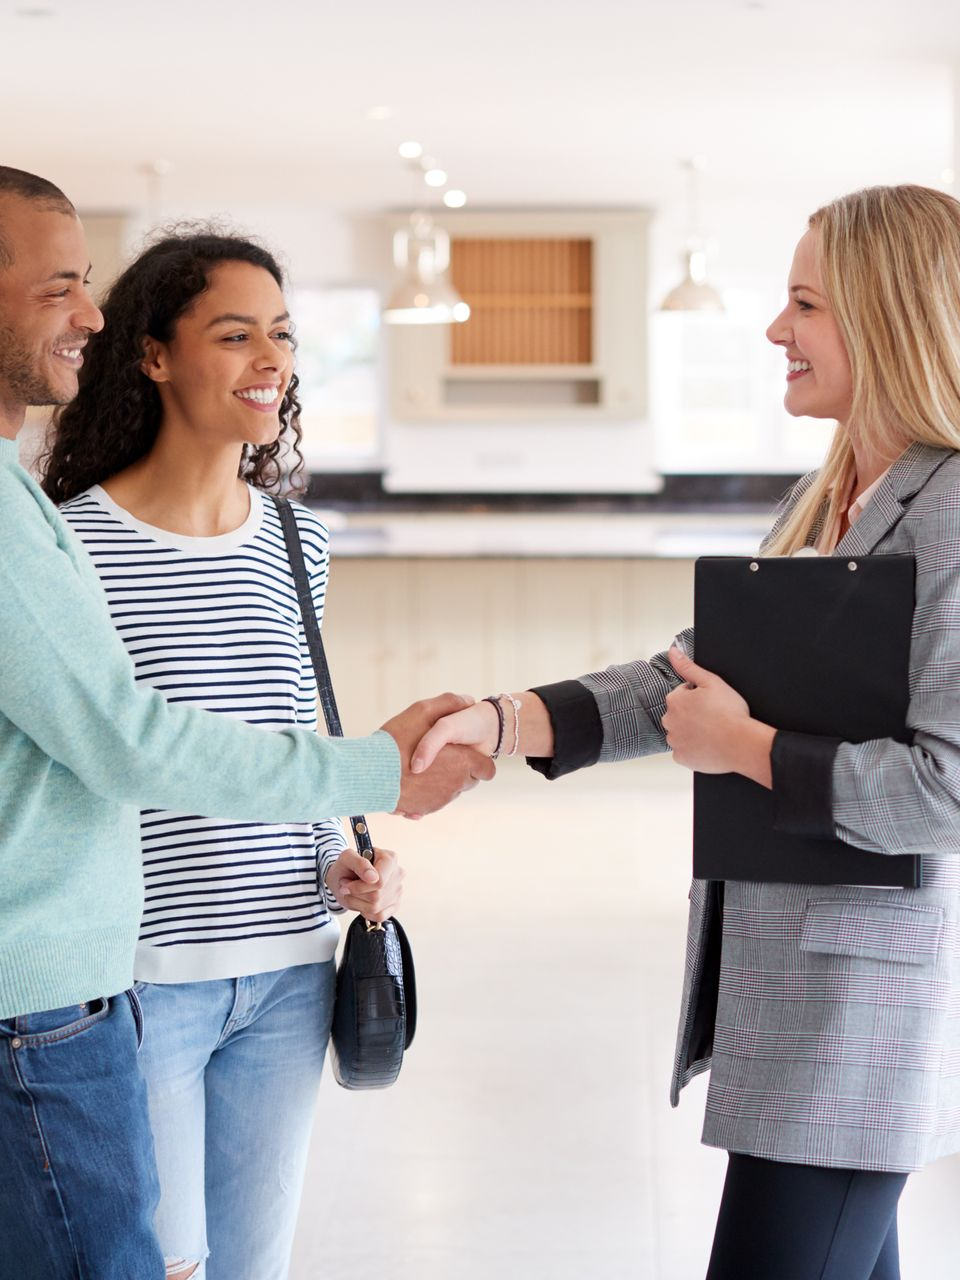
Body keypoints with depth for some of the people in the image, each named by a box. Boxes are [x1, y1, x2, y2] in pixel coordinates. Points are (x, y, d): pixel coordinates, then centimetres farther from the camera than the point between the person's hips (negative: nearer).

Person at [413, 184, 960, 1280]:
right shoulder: (818, 502, 12)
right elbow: (690, 677, 10)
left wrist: (744, 748, -13)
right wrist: (500, 722, -2)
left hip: (860, 995, -8)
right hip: (778, 973, 9)